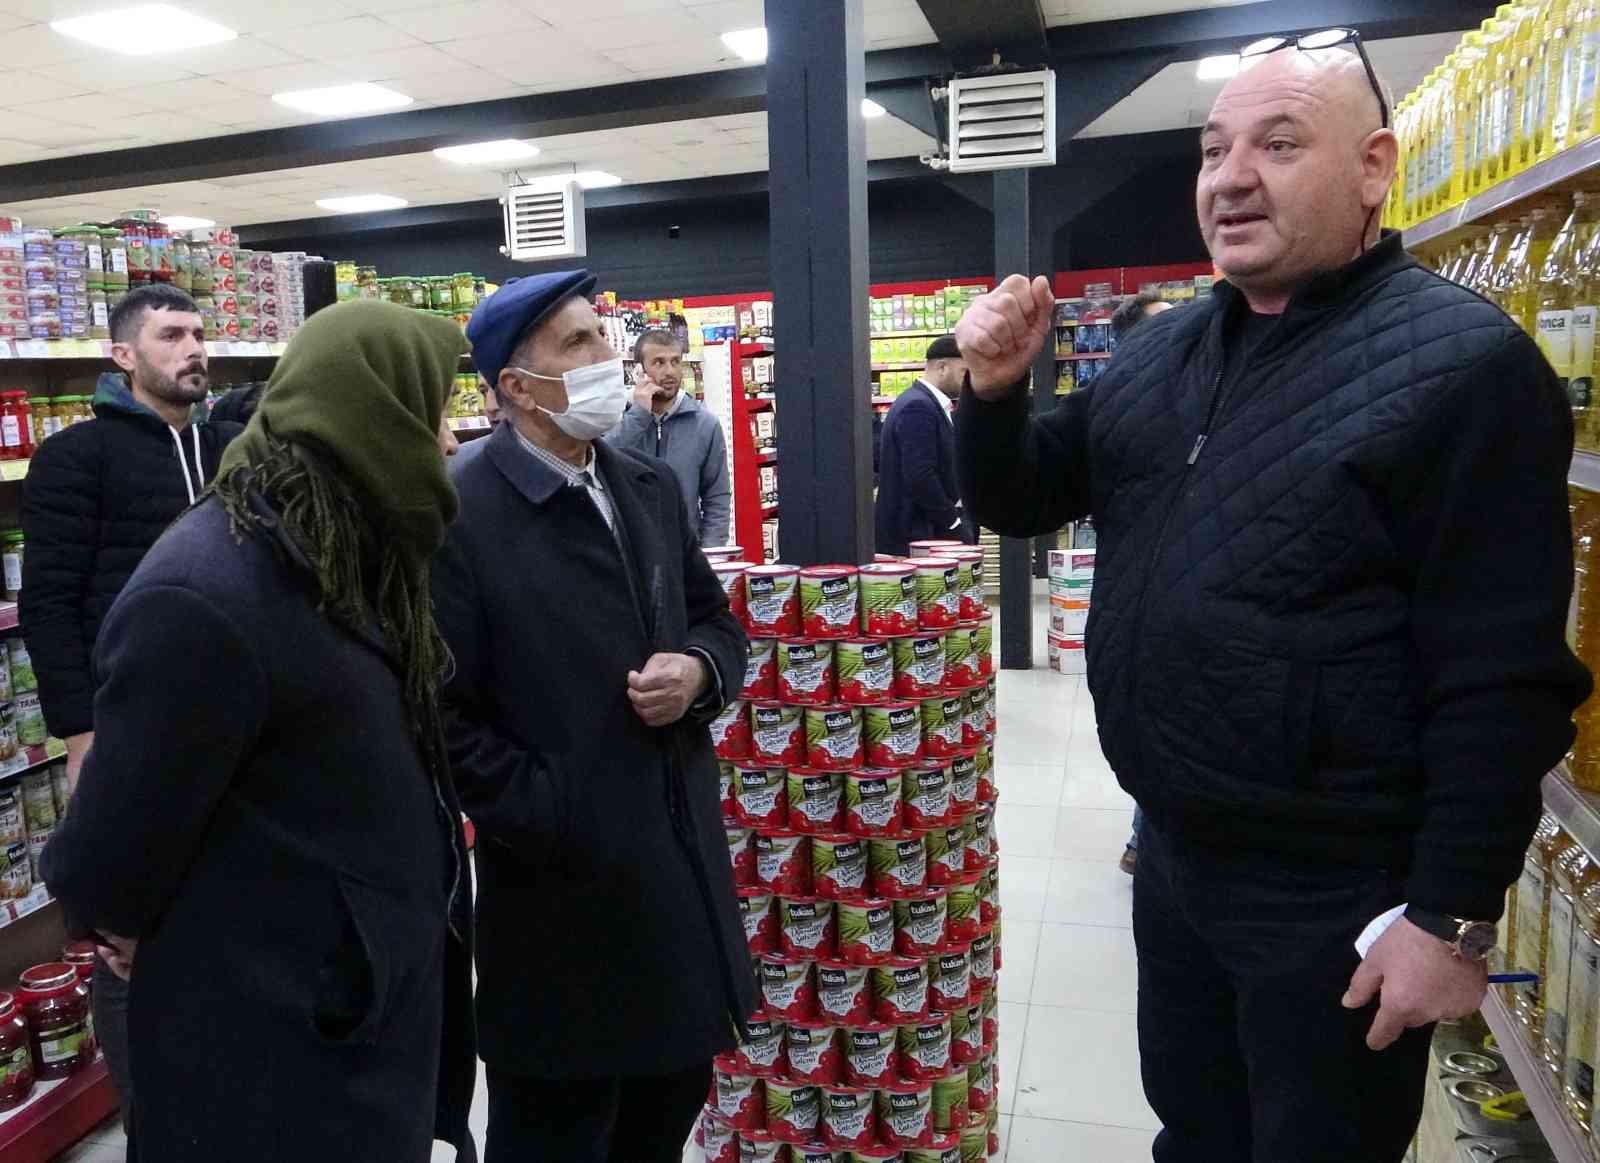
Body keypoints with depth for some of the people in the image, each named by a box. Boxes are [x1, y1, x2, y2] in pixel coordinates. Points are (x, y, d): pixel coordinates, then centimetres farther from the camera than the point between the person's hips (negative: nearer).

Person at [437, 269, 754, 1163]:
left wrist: (699, 671, -6)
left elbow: (717, 620, 15)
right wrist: (543, 815, -17)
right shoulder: (463, 517, -15)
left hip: (683, 859, 7)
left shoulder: (653, 488, 7)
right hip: (565, 876, -6)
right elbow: (442, 711, -16)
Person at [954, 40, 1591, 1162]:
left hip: (1337, 892, -6)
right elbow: (1023, 502, 12)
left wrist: (1452, 916, -17)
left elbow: (1501, 674, -18)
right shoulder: (1160, 351, 5)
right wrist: (996, 391, -8)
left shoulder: (1461, 359, -15)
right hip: (1174, 852, 7)